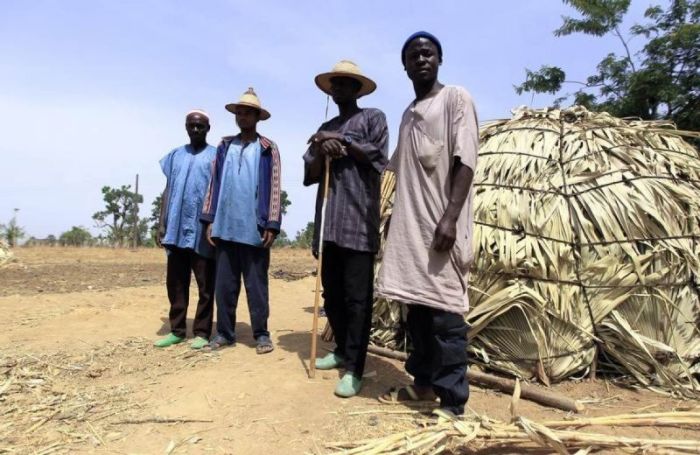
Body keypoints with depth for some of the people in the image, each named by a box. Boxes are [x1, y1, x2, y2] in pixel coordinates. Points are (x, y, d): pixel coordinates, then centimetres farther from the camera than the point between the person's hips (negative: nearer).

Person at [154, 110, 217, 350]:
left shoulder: (216, 155, 5)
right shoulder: (175, 155, 17)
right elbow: (167, 191, 15)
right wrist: (161, 224, 8)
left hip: (202, 231, -4)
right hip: (176, 229, 5)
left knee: (205, 285, 1)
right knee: (175, 283, 8)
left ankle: (202, 332, 8)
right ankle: (177, 330, 18)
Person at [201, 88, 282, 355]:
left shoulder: (268, 149, 4)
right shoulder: (224, 147, 14)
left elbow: (274, 188, -2)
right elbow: (214, 183, 12)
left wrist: (271, 225, -9)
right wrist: (209, 219, 5)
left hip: (254, 227, -3)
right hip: (225, 226, 4)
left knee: (256, 283, 3)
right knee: (224, 283, 8)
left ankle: (261, 333, 13)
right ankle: (224, 332, 19)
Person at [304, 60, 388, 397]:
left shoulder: (373, 117, 9)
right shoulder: (324, 129, 23)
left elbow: (378, 158, -7)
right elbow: (309, 174, 12)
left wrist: (342, 140, -5)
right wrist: (322, 152, -7)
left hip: (359, 220, -6)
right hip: (328, 220, 6)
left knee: (357, 296, -7)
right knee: (331, 292, 11)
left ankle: (354, 369, -2)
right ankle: (342, 350, 27)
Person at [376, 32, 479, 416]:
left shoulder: (455, 99, 0)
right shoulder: (408, 113, 21)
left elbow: (465, 161, -10)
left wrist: (450, 217, -20)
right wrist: (395, 217, 20)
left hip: (441, 223, -7)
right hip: (410, 223, 7)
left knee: (445, 312, -7)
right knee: (417, 309, 12)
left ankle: (452, 403, 2)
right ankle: (423, 382, 26)